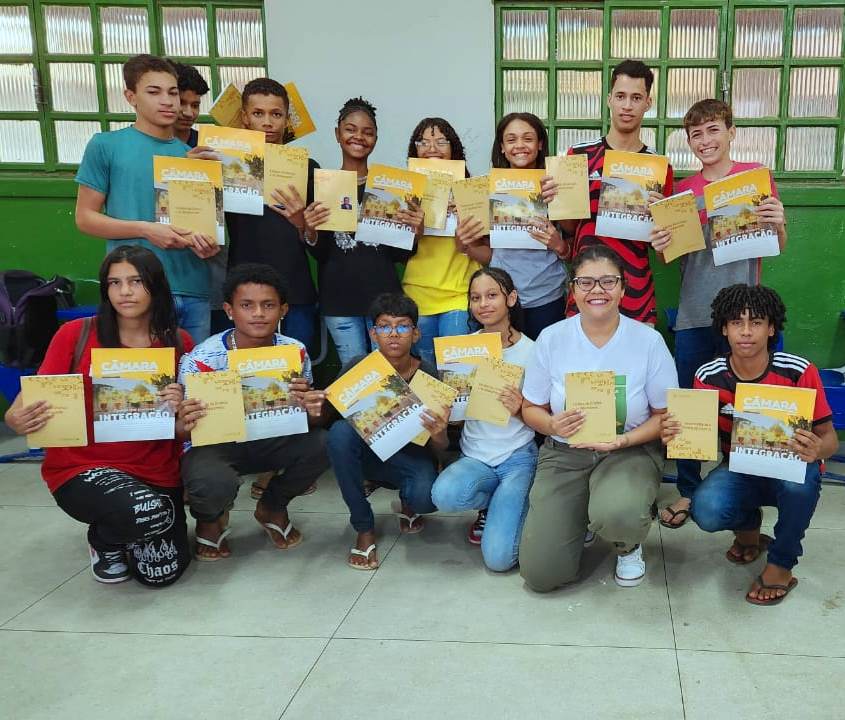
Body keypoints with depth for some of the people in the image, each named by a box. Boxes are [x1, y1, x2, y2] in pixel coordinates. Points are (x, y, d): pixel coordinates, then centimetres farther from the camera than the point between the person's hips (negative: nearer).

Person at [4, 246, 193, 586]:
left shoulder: (178, 343, -1)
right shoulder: (75, 335, -6)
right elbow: (35, 401, -3)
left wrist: (180, 411, -20)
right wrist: (18, 420, -26)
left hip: (156, 472, 3)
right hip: (81, 467, -2)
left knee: (161, 573, -10)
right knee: (144, 512, -33)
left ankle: (126, 532, 27)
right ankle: (103, 540, 7)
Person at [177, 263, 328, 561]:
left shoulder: (295, 352, -12)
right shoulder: (201, 360, -21)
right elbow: (184, 429, -14)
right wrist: (184, 425, -39)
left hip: (271, 440, 4)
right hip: (214, 444, -3)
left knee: (320, 445, -24)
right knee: (214, 483, -36)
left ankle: (272, 507, 9)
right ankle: (209, 518, 7)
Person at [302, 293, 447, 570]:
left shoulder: (428, 376, -15)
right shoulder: (357, 368, -13)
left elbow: (440, 448, -10)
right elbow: (328, 418, -5)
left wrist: (438, 435, -35)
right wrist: (317, 411, -30)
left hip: (410, 457, -1)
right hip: (367, 452, 2)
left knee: (427, 497, -33)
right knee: (340, 431, -31)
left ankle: (407, 501, 10)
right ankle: (364, 529, -13)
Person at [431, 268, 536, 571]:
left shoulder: (530, 351, -5)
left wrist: (520, 410, -22)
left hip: (518, 457, -3)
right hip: (475, 456, 3)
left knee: (498, 558, -20)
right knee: (445, 495, -34)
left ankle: (510, 503, 14)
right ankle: (496, 502, 3)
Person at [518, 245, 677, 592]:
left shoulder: (648, 340, -7)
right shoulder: (551, 338, -3)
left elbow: (665, 414, -2)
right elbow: (531, 408, 4)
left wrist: (624, 440, -21)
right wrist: (552, 425, -20)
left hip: (631, 451, -1)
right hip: (563, 454, 2)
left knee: (618, 515, -38)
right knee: (540, 573, -10)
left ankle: (629, 545, 4)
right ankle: (580, 515, 24)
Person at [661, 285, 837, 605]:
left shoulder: (799, 372, -19)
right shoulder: (708, 377, -12)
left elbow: (829, 437, -12)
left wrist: (816, 450, -38)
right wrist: (674, 434, -30)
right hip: (739, 470, 2)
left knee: (799, 480, -38)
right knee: (706, 512, -29)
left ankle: (781, 566, -9)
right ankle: (748, 528, 12)